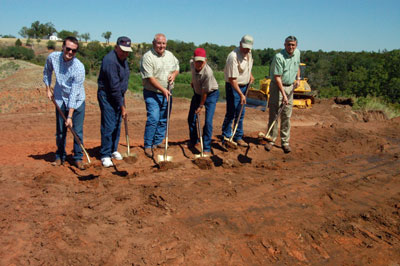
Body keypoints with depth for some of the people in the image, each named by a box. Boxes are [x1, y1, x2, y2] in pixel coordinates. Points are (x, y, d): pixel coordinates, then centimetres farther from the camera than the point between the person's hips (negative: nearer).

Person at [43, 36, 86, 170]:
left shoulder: (79, 67, -23)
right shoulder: (53, 57, -11)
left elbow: (74, 93, -24)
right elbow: (47, 71, 14)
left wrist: (70, 116, -25)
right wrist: (48, 89, 9)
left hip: (77, 101, -3)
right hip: (60, 99, 3)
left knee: (77, 131, -2)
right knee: (60, 131, 7)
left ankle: (78, 158, 13)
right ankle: (60, 156, 24)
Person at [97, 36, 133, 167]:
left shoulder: (123, 58, 5)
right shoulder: (110, 61, -25)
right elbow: (114, 87, -26)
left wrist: (123, 97, 17)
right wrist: (123, 107, -23)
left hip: (118, 95, 9)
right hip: (107, 96, -9)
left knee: (117, 124, 13)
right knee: (108, 126, -7)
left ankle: (113, 150, 26)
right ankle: (105, 155, 3)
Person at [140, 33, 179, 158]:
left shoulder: (170, 55, 9)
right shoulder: (147, 57, -12)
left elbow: (177, 67, 22)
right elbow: (150, 78, -18)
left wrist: (174, 74, -2)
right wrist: (163, 89, -23)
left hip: (167, 94, 7)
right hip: (152, 93, -6)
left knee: (164, 120, 11)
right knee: (153, 119, -14)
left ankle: (158, 142, 25)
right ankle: (148, 146, -3)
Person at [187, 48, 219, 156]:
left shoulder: (208, 72, -35)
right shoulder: (192, 63, -16)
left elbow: (205, 92, -26)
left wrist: (201, 106, -17)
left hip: (211, 94, -6)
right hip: (197, 93, 7)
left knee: (208, 121, -14)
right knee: (191, 118, 11)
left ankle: (206, 148, -3)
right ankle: (193, 141, 33)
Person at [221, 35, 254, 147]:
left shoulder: (249, 53, 2)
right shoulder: (233, 56, -24)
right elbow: (232, 79, -26)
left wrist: (250, 75, 10)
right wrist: (241, 94, -27)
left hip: (244, 86, 8)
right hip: (233, 87, -8)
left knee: (240, 114, 12)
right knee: (231, 113, -6)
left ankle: (238, 137, 22)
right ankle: (226, 137, 6)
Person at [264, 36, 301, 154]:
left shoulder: (297, 53, 5)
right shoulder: (279, 57, -18)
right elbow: (277, 77, -19)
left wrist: (298, 78, 9)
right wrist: (283, 94, -23)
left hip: (290, 87, 6)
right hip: (277, 86, -5)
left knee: (287, 116, 6)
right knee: (273, 114, -2)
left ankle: (285, 142, 12)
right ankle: (271, 140, 9)